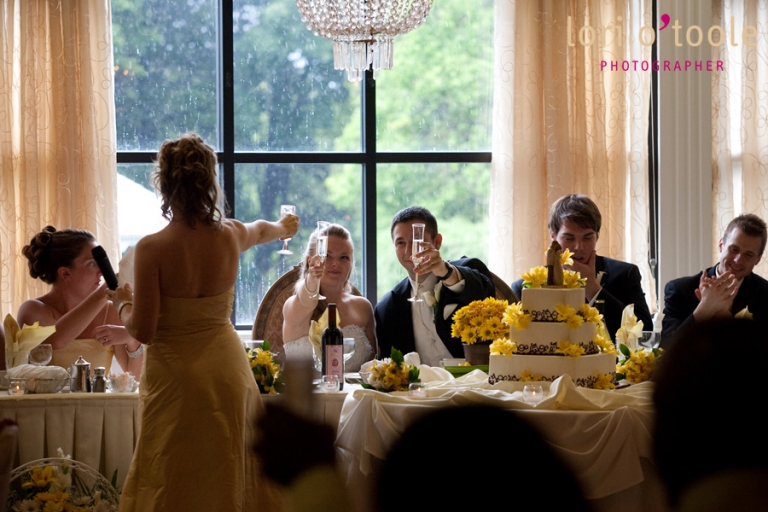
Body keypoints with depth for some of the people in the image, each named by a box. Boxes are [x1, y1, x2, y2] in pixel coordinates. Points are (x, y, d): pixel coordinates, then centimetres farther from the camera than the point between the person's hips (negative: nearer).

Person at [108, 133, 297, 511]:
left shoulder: (151, 249, -17)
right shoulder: (229, 236, -3)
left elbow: (143, 331, -14)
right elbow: (260, 230, 24)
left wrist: (122, 301, 7)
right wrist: (283, 227, 47)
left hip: (174, 377, -4)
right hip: (226, 369, 4)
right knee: (226, 479, 15)